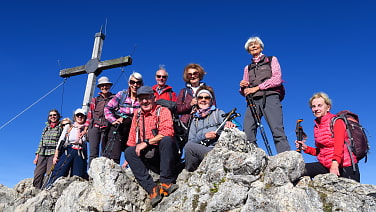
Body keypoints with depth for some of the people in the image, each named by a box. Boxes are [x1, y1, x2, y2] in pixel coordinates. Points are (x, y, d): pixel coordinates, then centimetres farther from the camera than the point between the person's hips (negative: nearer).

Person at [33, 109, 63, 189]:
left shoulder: (61, 127, 4)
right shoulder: (46, 127, 21)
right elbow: (41, 142, 20)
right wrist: (37, 156, 13)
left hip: (54, 153, -5)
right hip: (43, 154, 5)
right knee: (37, 175, -4)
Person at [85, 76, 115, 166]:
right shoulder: (95, 100, 17)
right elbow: (90, 114, 17)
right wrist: (86, 126, 11)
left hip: (107, 128, -1)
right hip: (94, 127, 1)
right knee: (93, 153, -6)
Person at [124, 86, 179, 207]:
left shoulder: (163, 111, -1)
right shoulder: (137, 114, 15)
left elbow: (167, 132, -18)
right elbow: (132, 139, 18)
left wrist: (146, 142, -20)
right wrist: (129, 160, 8)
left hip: (164, 153, -5)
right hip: (148, 157, 5)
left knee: (167, 140, -33)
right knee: (129, 152, -19)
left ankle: (166, 182, -28)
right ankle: (152, 189, -27)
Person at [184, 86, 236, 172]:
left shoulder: (218, 113, 19)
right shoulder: (195, 120, 25)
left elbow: (226, 121, -3)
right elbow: (191, 141, 12)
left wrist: (229, 123, -27)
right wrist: (204, 136, -6)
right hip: (201, 150, 3)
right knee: (189, 146, -31)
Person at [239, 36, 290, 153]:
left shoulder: (271, 60, 20)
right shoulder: (247, 68, 29)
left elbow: (277, 79, 3)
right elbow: (244, 92, 25)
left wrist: (257, 87, -5)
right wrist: (243, 87, 1)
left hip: (270, 97, -3)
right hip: (253, 100, 4)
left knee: (277, 131, -19)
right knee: (247, 134, -14)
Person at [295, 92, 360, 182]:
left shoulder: (336, 121, -10)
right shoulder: (316, 126, 10)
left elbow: (339, 146, -26)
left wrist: (335, 163, -44)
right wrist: (306, 148, 0)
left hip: (345, 166, -6)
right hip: (327, 166, 6)